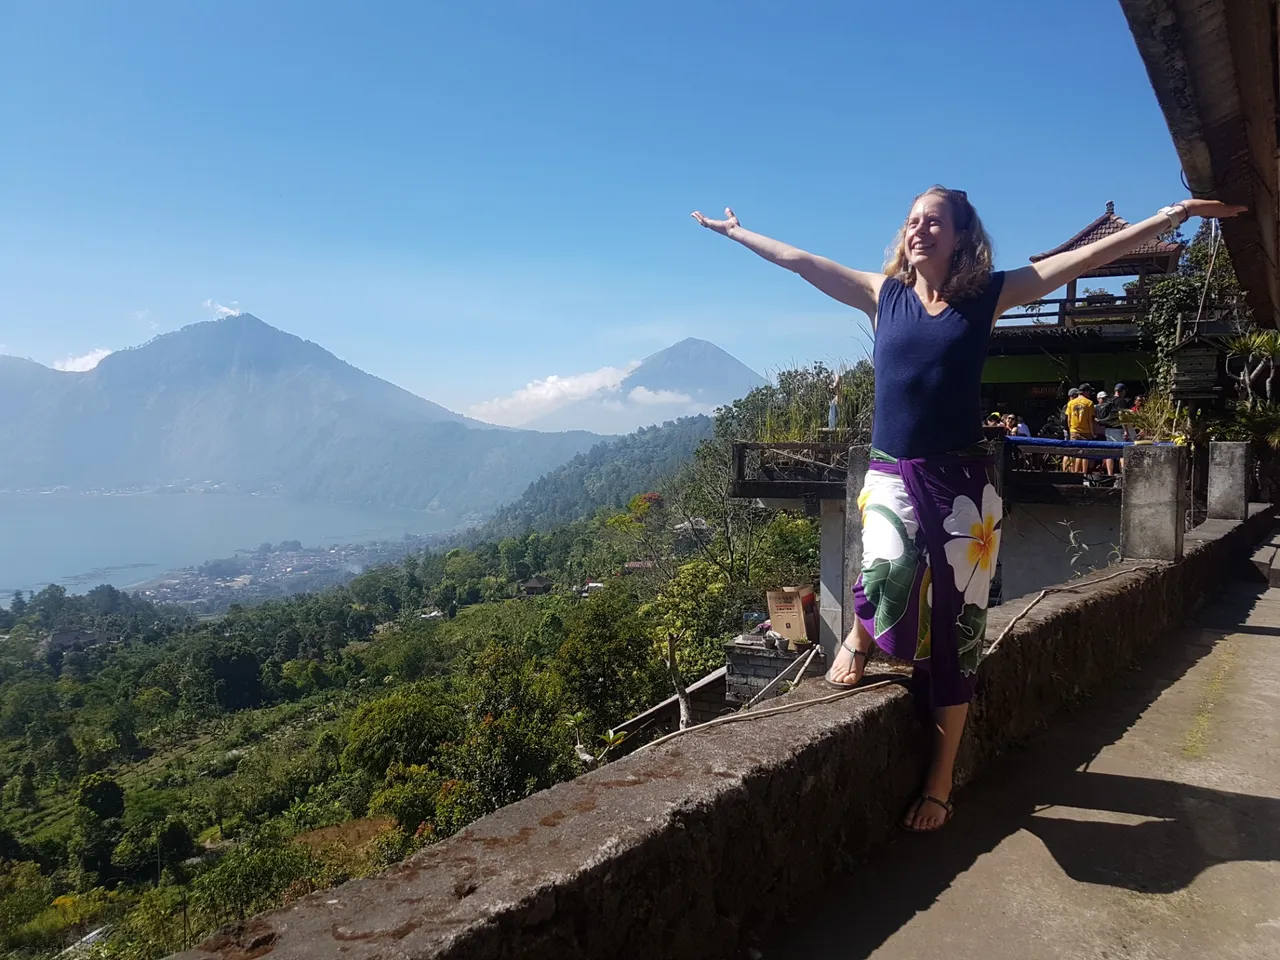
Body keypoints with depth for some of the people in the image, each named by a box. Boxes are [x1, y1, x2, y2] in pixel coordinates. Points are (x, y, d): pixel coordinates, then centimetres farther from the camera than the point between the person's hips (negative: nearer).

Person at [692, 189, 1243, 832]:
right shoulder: (883, 294, 7)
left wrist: (1172, 215, -2)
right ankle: (859, 636, 6)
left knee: (954, 633, 3)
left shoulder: (988, 294, 4)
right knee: (890, 580, -31)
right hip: (893, 473, 0)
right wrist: (735, 231, 19)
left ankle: (939, 783, 16)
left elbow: (1088, 255, 3)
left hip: (964, 481, 0)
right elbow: (799, 260, 14)